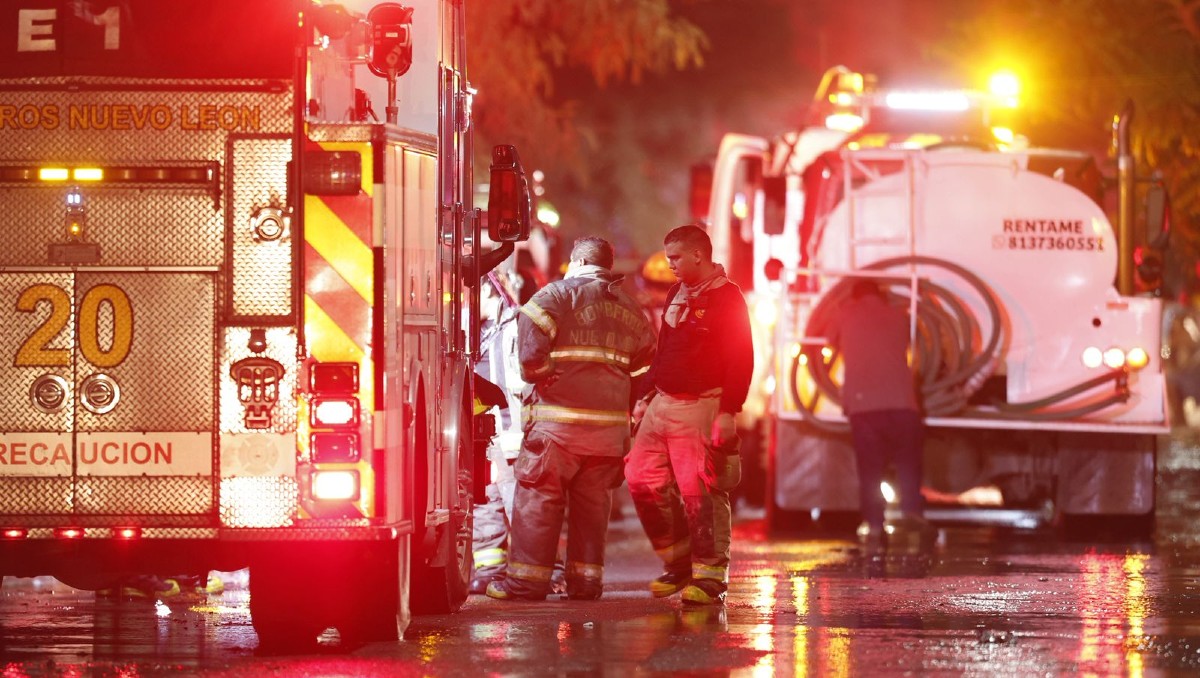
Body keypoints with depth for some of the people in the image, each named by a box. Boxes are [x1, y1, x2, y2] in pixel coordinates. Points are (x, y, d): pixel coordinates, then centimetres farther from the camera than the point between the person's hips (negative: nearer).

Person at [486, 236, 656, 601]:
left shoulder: (559, 293, -4)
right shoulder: (628, 307, 15)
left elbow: (530, 329, -14)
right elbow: (644, 358, 18)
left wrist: (535, 373, 2)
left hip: (560, 415, -5)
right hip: (611, 419, 5)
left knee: (538, 498, -1)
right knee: (593, 501, 11)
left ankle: (526, 579, -3)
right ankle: (586, 580, 10)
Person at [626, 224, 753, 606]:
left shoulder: (727, 299, -8)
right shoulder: (676, 296, 18)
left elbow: (741, 360, -14)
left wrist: (728, 412, -20)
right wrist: (646, 396, 21)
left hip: (700, 408, -9)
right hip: (663, 403, 9)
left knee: (700, 490, -10)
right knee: (642, 479, 5)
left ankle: (710, 577, -6)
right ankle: (679, 563, 16)